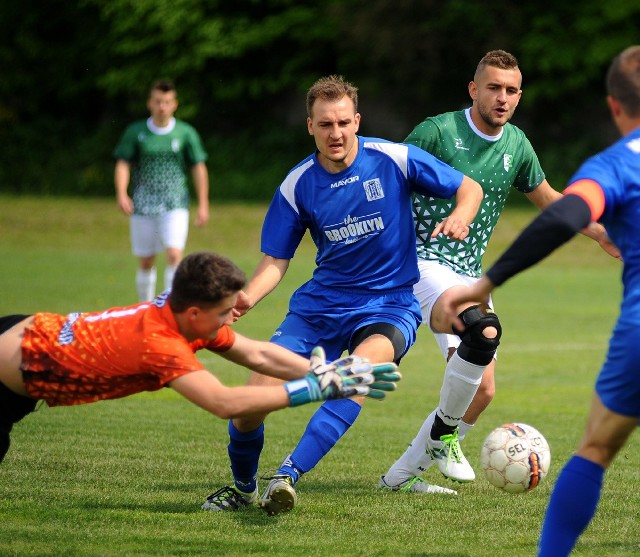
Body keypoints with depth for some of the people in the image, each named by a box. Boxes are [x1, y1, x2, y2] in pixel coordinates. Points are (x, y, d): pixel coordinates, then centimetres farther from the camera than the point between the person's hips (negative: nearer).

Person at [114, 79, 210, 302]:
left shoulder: (186, 133, 2)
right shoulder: (135, 132, 3)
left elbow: (198, 168, 6)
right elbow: (123, 164, 3)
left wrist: (203, 204, 2)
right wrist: (121, 194, -12)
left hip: (175, 206, -1)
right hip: (142, 206, 1)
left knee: (174, 254, -18)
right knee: (145, 262, 7)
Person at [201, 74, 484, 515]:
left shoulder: (394, 160, -8)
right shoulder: (298, 186, -3)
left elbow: (470, 188, 1)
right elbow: (276, 260, 1)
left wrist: (460, 218, -22)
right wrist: (248, 297, -20)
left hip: (390, 304, -2)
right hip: (320, 305, 3)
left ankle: (288, 475, -39)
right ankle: (244, 489, 20)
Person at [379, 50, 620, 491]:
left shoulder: (517, 145, 8)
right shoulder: (438, 132, -9)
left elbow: (547, 198, 24)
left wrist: (601, 234, 22)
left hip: (471, 274, 7)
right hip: (424, 263, -7)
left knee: (483, 390, 1)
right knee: (485, 329, -34)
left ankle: (403, 473, 19)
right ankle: (444, 434, -13)